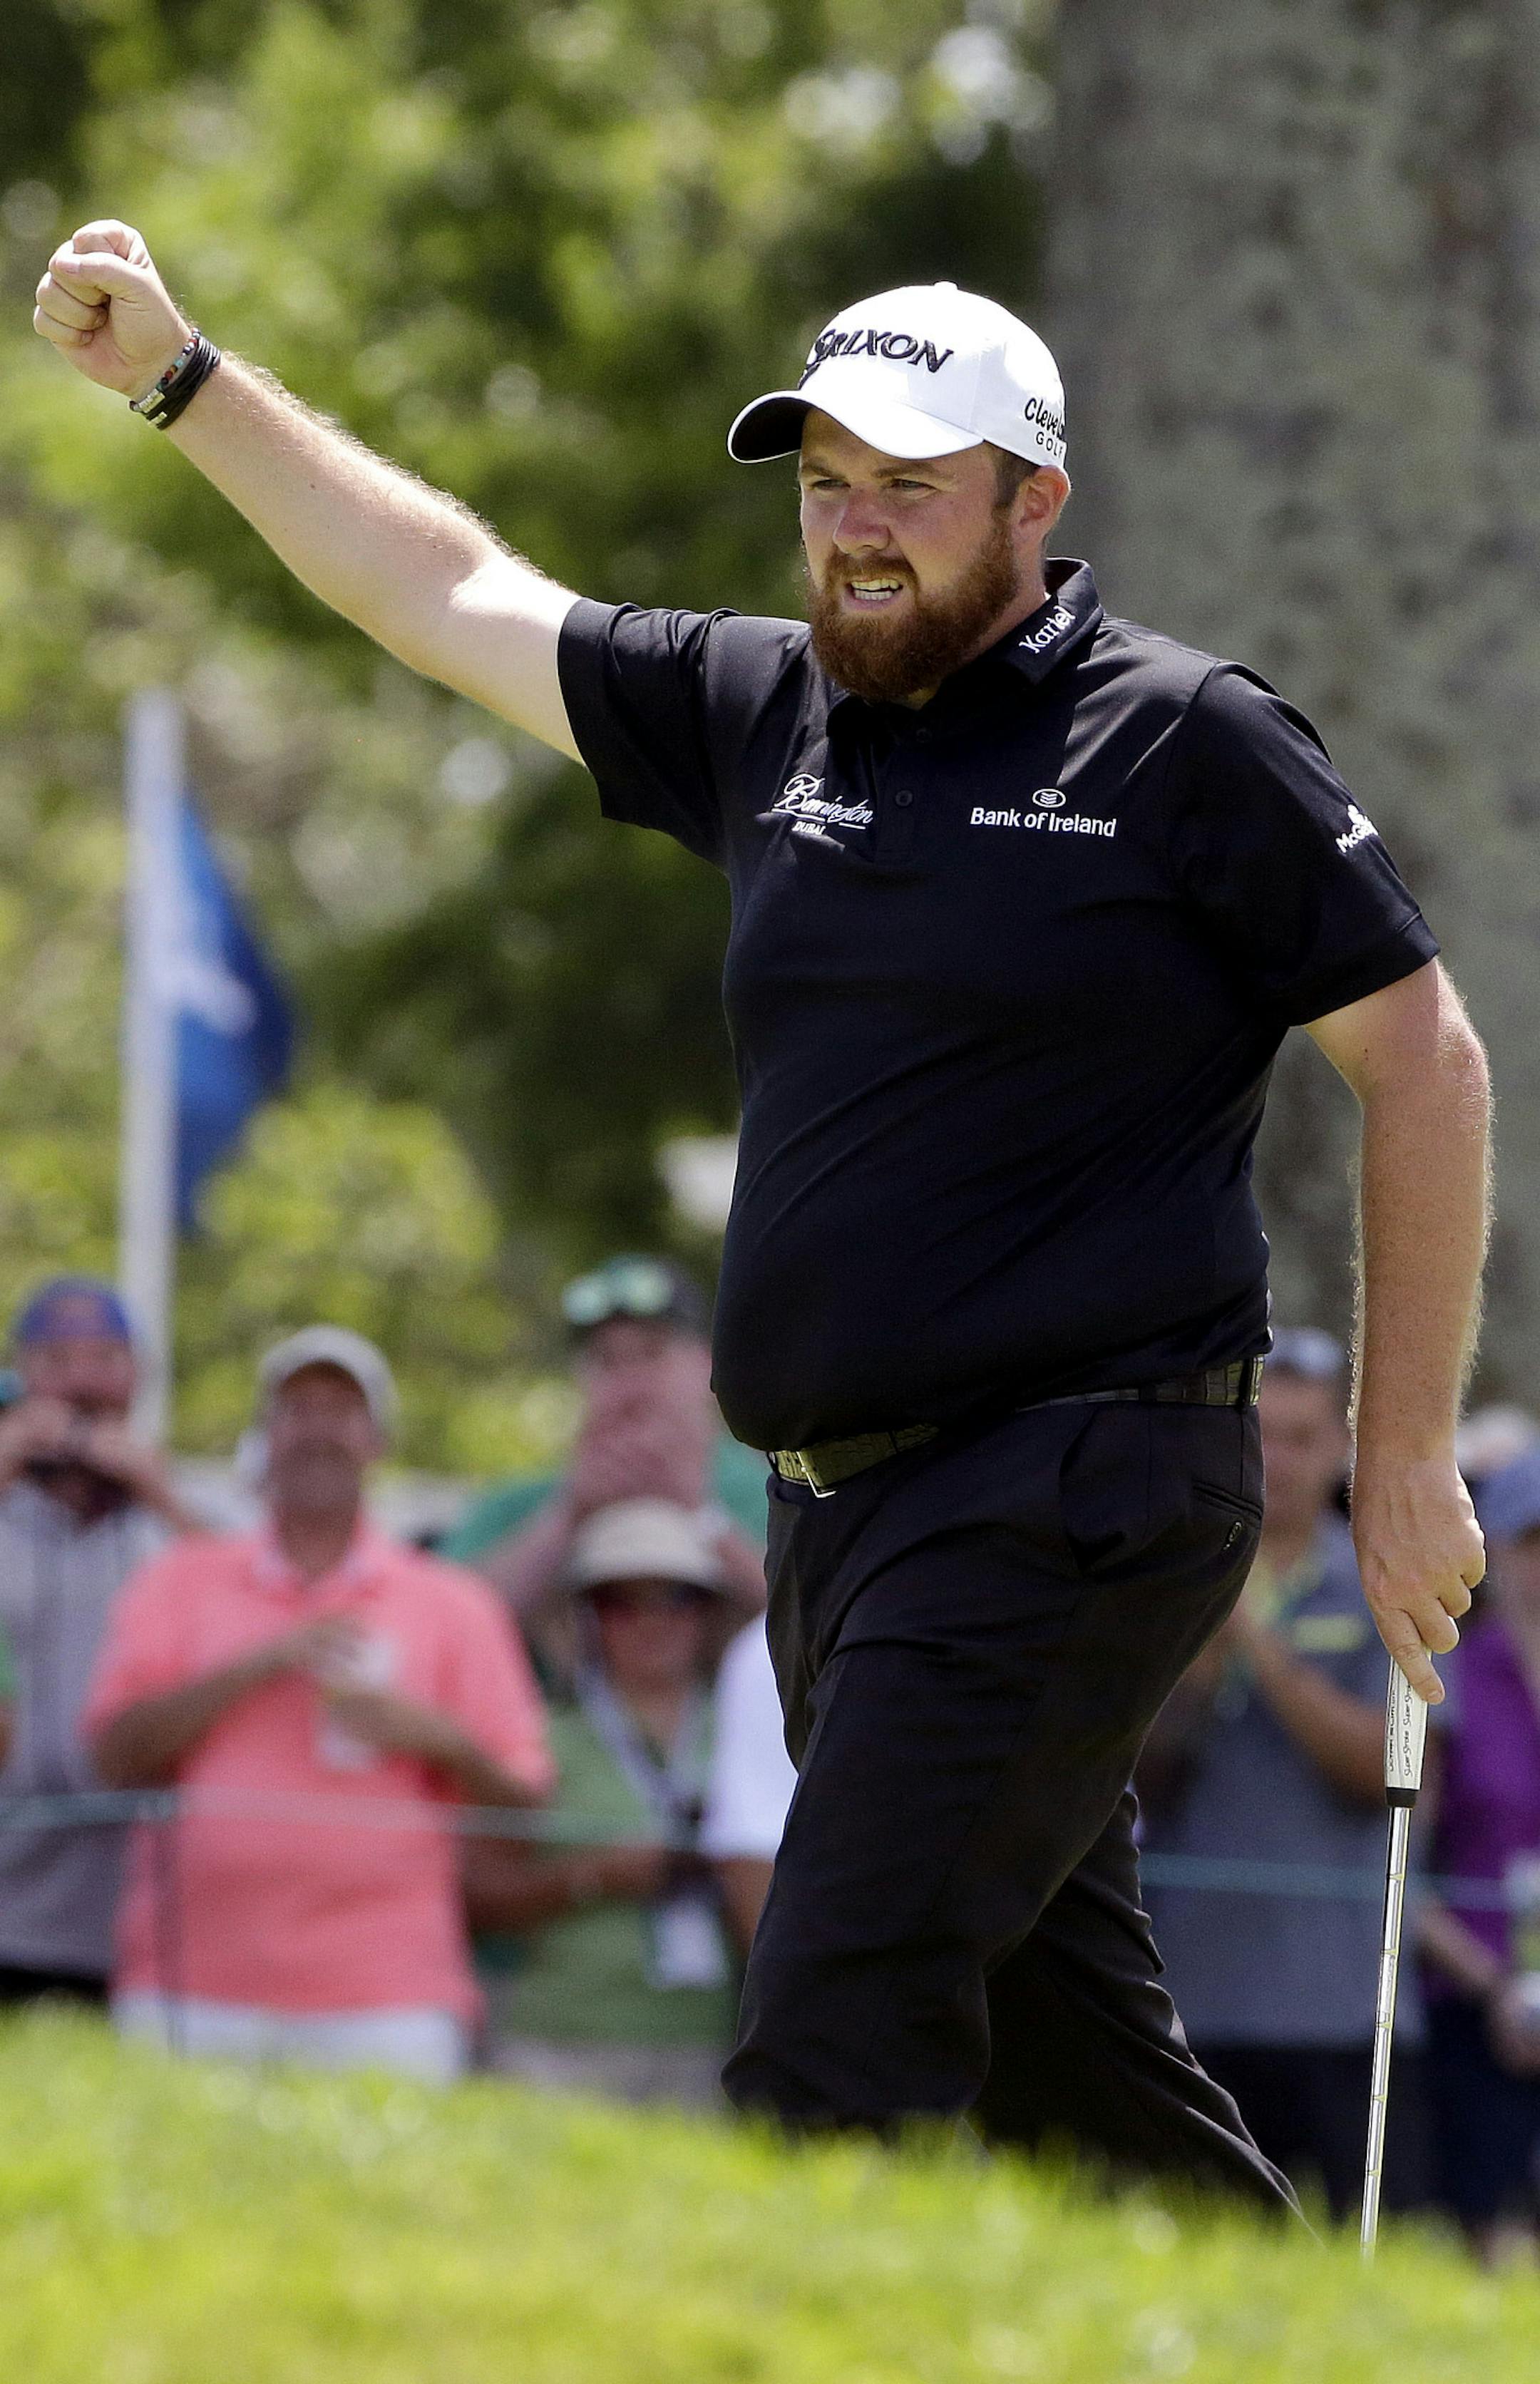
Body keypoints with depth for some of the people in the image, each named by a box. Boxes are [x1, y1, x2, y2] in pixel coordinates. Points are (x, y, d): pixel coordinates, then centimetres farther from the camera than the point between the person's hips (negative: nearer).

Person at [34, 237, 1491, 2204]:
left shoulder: (1186, 745, -3)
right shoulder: (759, 714, 14)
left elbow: (1424, 1063, -1)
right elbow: (449, 596, 20)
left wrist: (1405, 1457, -4)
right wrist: (177, 376, 16)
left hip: (1069, 1503, -7)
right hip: (846, 1515, 7)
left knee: (838, 2036, -17)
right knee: (1048, 2055, 10)